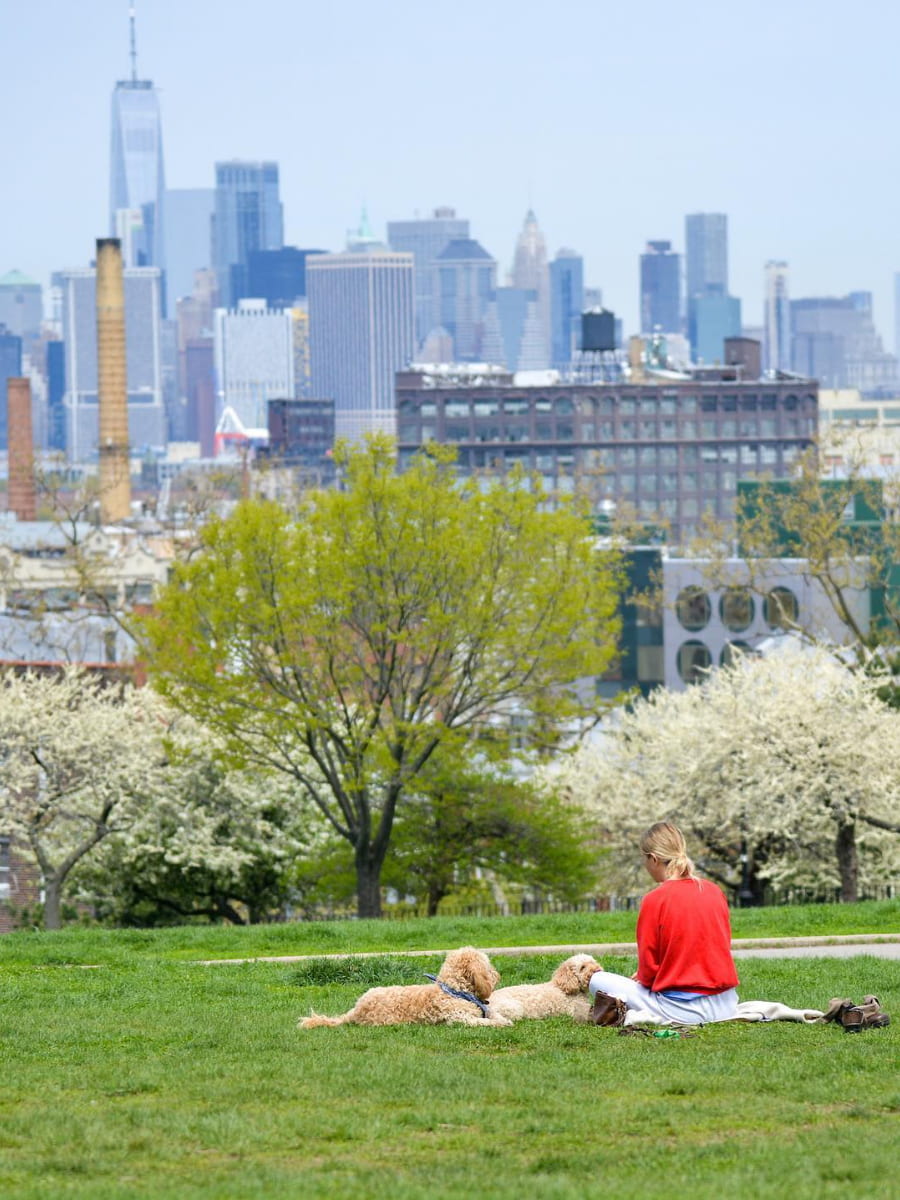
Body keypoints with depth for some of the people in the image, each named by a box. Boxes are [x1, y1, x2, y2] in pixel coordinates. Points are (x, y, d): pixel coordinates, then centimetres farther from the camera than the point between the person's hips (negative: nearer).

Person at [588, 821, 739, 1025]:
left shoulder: (655, 901, -13)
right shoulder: (714, 891, 4)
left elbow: (648, 970, -10)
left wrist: (643, 977, 15)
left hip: (681, 1008, -7)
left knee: (598, 980, 6)